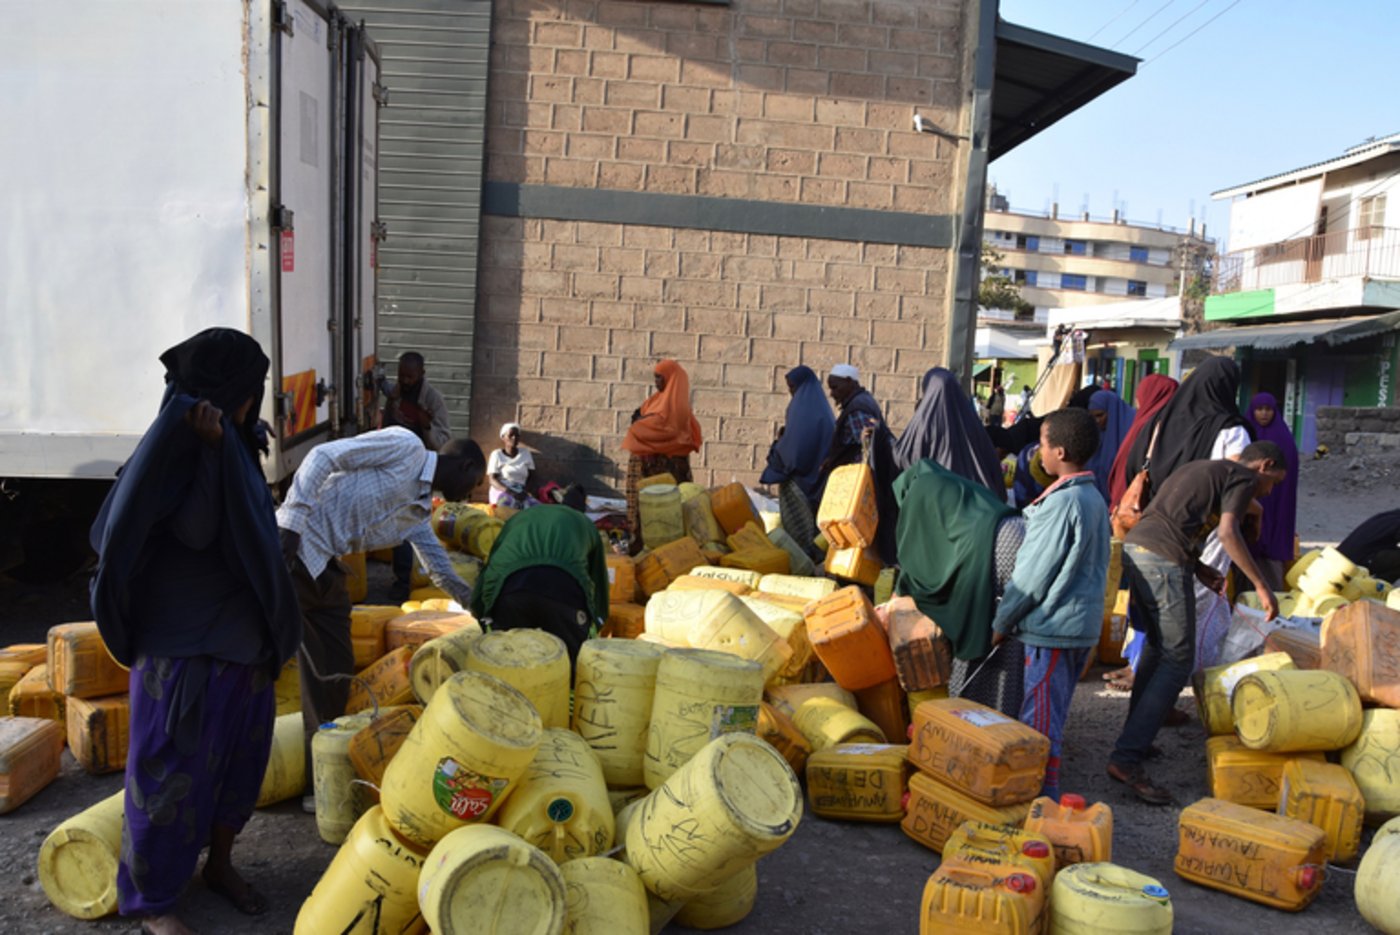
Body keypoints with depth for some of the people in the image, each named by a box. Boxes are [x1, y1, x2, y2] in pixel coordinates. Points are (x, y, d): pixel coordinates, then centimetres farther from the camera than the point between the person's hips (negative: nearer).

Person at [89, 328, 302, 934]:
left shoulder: (238, 446, 5)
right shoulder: (175, 450, -19)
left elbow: (251, 536, 2)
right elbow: (194, 530, -26)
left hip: (244, 639, 8)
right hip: (185, 646, -8)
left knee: (239, 758, 18)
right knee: (172, 772, 6)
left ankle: (220, 864, 37)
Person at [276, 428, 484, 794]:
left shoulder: (418, 510, 17)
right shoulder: (405, 447, -7)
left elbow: (444, 574, 27)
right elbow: (322, 457, -16)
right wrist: (292, 526, -22)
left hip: (325, 566, 9)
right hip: (293, 547, -9)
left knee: (335, 671, 10)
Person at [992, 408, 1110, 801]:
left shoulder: (1061, 503, -19)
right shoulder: (1094, 498, 10)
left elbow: (1034, 573, -16)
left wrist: (1002, 621, -5)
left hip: (1052, 628, -10)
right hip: (1082, 625, 10)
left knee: (1039, 723, -1)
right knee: (1052, 717, 18)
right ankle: (1047, 793, 28)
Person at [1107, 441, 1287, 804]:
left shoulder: (1201, 468, 31)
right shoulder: (1244, 477, 5)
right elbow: (1228, 531, -12)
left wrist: (1199, 568, 23)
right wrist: (1262, 585, -9)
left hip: (1134, 546, 9)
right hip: (1163, 559, -9)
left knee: (1157, 646, 24)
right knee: (1178, 660, -5)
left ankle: (1136, 739, 29)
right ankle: (1127, 758, -12)